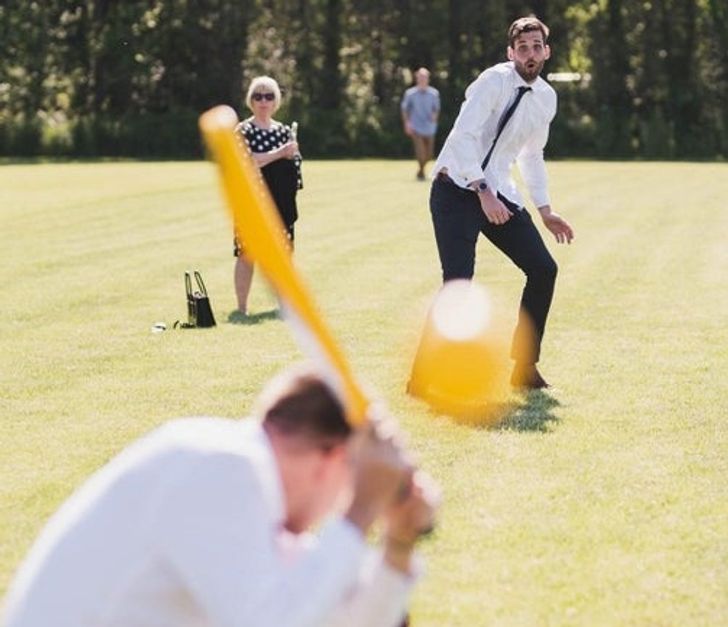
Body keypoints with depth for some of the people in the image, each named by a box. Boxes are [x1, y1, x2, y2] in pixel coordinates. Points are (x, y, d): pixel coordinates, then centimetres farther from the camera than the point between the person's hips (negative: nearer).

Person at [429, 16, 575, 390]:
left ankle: (524, 366, 17)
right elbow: (463, 135, -22)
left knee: (543, 269, 3)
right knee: (458, 281, -19)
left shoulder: (546, 98, 11)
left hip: (498, 194, 8)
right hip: (458, 189, -8)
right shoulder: (495, 81, -14)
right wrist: (483, 193, -28)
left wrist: (545, 211, 19)